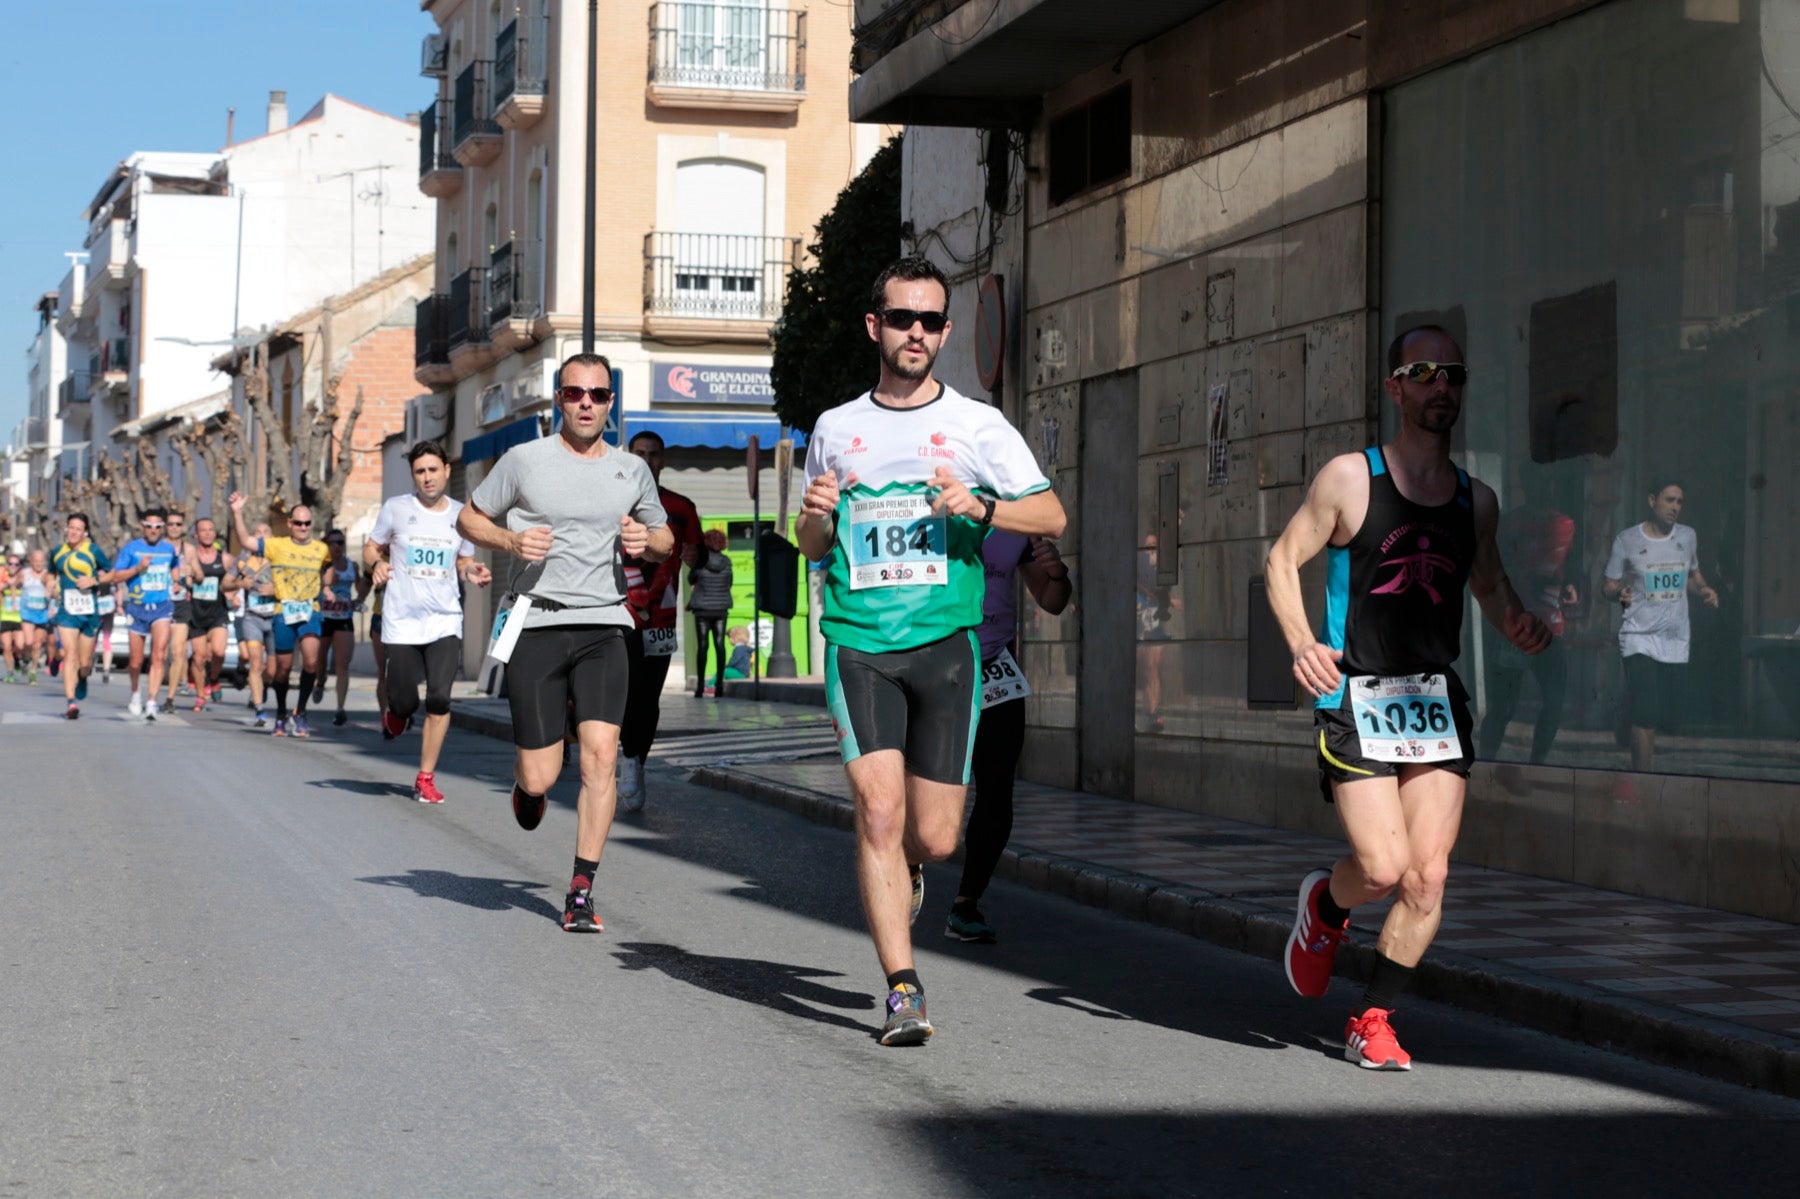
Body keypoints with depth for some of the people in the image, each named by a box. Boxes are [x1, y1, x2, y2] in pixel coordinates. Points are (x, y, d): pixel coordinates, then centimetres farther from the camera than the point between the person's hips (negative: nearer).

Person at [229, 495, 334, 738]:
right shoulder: (276, 546, 2)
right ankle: (281, 716, 26)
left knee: (311, 661, -20)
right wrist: (237, 513, -16)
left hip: (310, 611, 0)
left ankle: (300, 712, -5)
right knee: (284, 667, 7)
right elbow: (246, 540, -5)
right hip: (283, 611, 0)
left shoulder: (321, 549, 8)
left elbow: (328, 577, 22)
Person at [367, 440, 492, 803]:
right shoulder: (396, 509, 1)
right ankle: (394, 715, 39)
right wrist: (376, 563, -10)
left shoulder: (462, 515, 6)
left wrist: (472, 573, -4)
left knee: (439, 699, -13)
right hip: (401, 622, -1)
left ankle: (426, 778, -1)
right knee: (404, 702, -1)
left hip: (445, 621, 1)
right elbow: (371, 547, 12)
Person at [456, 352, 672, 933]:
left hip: (604, 626, 1)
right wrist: (511, 541, -8)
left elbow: (665, 538, 23)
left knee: (601, 754, -15)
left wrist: (648, 541, -1)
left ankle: (581, 894, -5)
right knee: (541, 778, -3)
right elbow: (468, 518, 12)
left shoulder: (632, 470, 10)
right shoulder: (525, 460, 3)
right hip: (537, 624, -1)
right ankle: (526, 781, 38)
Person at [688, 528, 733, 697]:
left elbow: (691, 580, 4)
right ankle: (720, 683, 2)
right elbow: (729, 583, 8)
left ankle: (700, 685, -4)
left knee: (702, 645, -1)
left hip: (702, 609, -2)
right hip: (721, 608, 2)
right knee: (719, 645, 5)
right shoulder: (726, 562, -3)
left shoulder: (701, 561, -11)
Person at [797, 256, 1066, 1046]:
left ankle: (900, 870, 38)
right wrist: (817, 516, -1)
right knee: (879, 811, -14)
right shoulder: (836, 429, 12)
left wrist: (978, 506, -12)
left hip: (945, 639, 0)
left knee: (936, 837, 1)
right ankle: (903, 991, -9)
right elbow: (811, 549, 22)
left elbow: (1051, 515, 5)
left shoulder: (978, 425, 6)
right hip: (858, 641, 0)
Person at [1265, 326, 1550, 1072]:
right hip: (1355, 699, -4)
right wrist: (1301, 643, -15)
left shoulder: (1475, 500, 12)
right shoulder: (1350, 479, -1)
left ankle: (1372, 1021, 12)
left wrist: (1519, 625, 1)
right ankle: (1325, 905, 24)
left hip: (1437, 701, 4)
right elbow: (1284, 559, 2)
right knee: (1383, 868, -12)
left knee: (1428, 876, -4)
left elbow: (1490, 585, 24)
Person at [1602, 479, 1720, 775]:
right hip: (1640, 637, -4)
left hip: (1677, 639, 4)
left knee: (1672, 717, 4)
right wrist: (1620, 592, -19)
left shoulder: (1688, 537, 10)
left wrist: (1704, 590, 3)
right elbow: (1608, 586, 4)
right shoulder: (1627, 540, -1)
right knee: (1645, 716, -17)